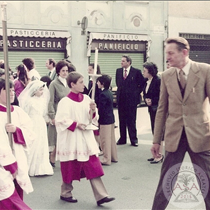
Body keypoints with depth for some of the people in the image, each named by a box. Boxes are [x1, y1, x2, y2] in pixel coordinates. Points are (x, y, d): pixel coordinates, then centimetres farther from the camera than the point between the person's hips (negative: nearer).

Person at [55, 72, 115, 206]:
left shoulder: (86, 98, 4)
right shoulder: (65, 102, -12)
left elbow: (93, 118, 10)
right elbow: (60, 120, -13)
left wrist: (93, 110, -10)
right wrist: (76, 124, -18)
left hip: (87, 139, 5)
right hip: (71, 140, -5)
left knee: (93, 167, 1)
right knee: (70, 168, 10)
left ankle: (101, 196, 3)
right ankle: (65, 193, 30)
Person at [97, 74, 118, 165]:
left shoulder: (103, 94, -19)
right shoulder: (109, 93, 9)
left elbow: (101, 109, -20)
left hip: (105, 120, -9)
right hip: (111, 119, 9)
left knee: (105, 140, -1)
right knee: (111, 139, 17)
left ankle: (106, 159, 5)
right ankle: (113, 157, 26)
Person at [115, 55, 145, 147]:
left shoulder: (136, 72, -5)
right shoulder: (118, 71, 9)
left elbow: (142, 83, 4)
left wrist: (137, 92, 1)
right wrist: (120, 90, 14)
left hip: (131, 99, -4)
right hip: (121, 99, 4)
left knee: (131, 121, 0)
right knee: (122, 120, 9)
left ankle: (133, 139, 9)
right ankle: (122, 138, 17)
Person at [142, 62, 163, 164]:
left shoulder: (158, 81, -16)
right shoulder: (147, 82, 10)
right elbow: (145, 94, 17)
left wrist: (152, 101, -16)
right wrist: (146, 99, -3)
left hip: (157, 109, -9)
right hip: (152, 109, 9)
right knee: (154, 132, 12)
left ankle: (159, 155, 3)